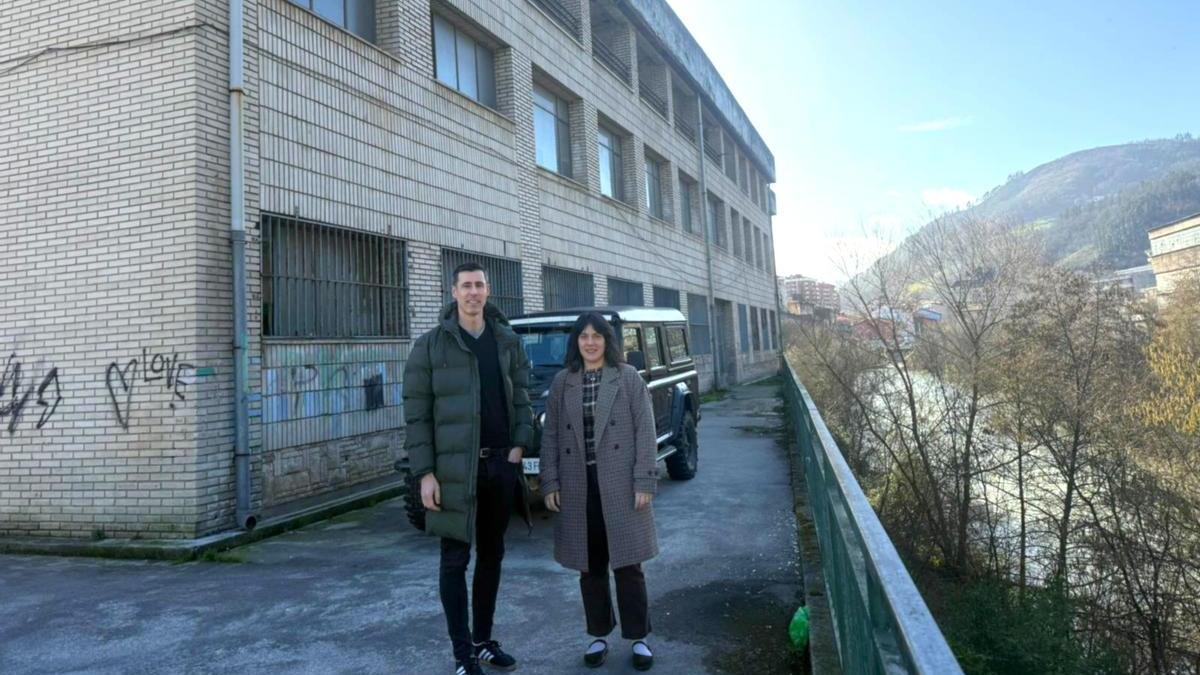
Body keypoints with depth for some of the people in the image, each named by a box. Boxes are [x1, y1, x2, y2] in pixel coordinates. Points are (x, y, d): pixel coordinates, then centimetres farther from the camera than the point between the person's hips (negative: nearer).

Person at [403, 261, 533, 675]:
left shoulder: (509, 342, 8)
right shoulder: (430, 346, -3)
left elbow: (521, 399, 10)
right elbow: (417, 414, -6)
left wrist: (518, 446, -4)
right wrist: (424, 473, -11)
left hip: (500, 464, 4)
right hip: (454, 467, -3)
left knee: (491, 556, 13)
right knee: (455, 560, 3)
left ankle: (483, 641, 28)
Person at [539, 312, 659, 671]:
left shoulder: (628, 377, 0)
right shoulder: (562, 382, 7)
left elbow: (645, 432, -4)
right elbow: (550, 435, 7)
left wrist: (644, 482, -10)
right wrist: (550, 483, 1)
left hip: (620, 486, -2)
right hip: (579, 488, 3)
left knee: (627, 565, 5)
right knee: (590, 567, 11)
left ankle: (638, 638, 19)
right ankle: (598, 636, 26)